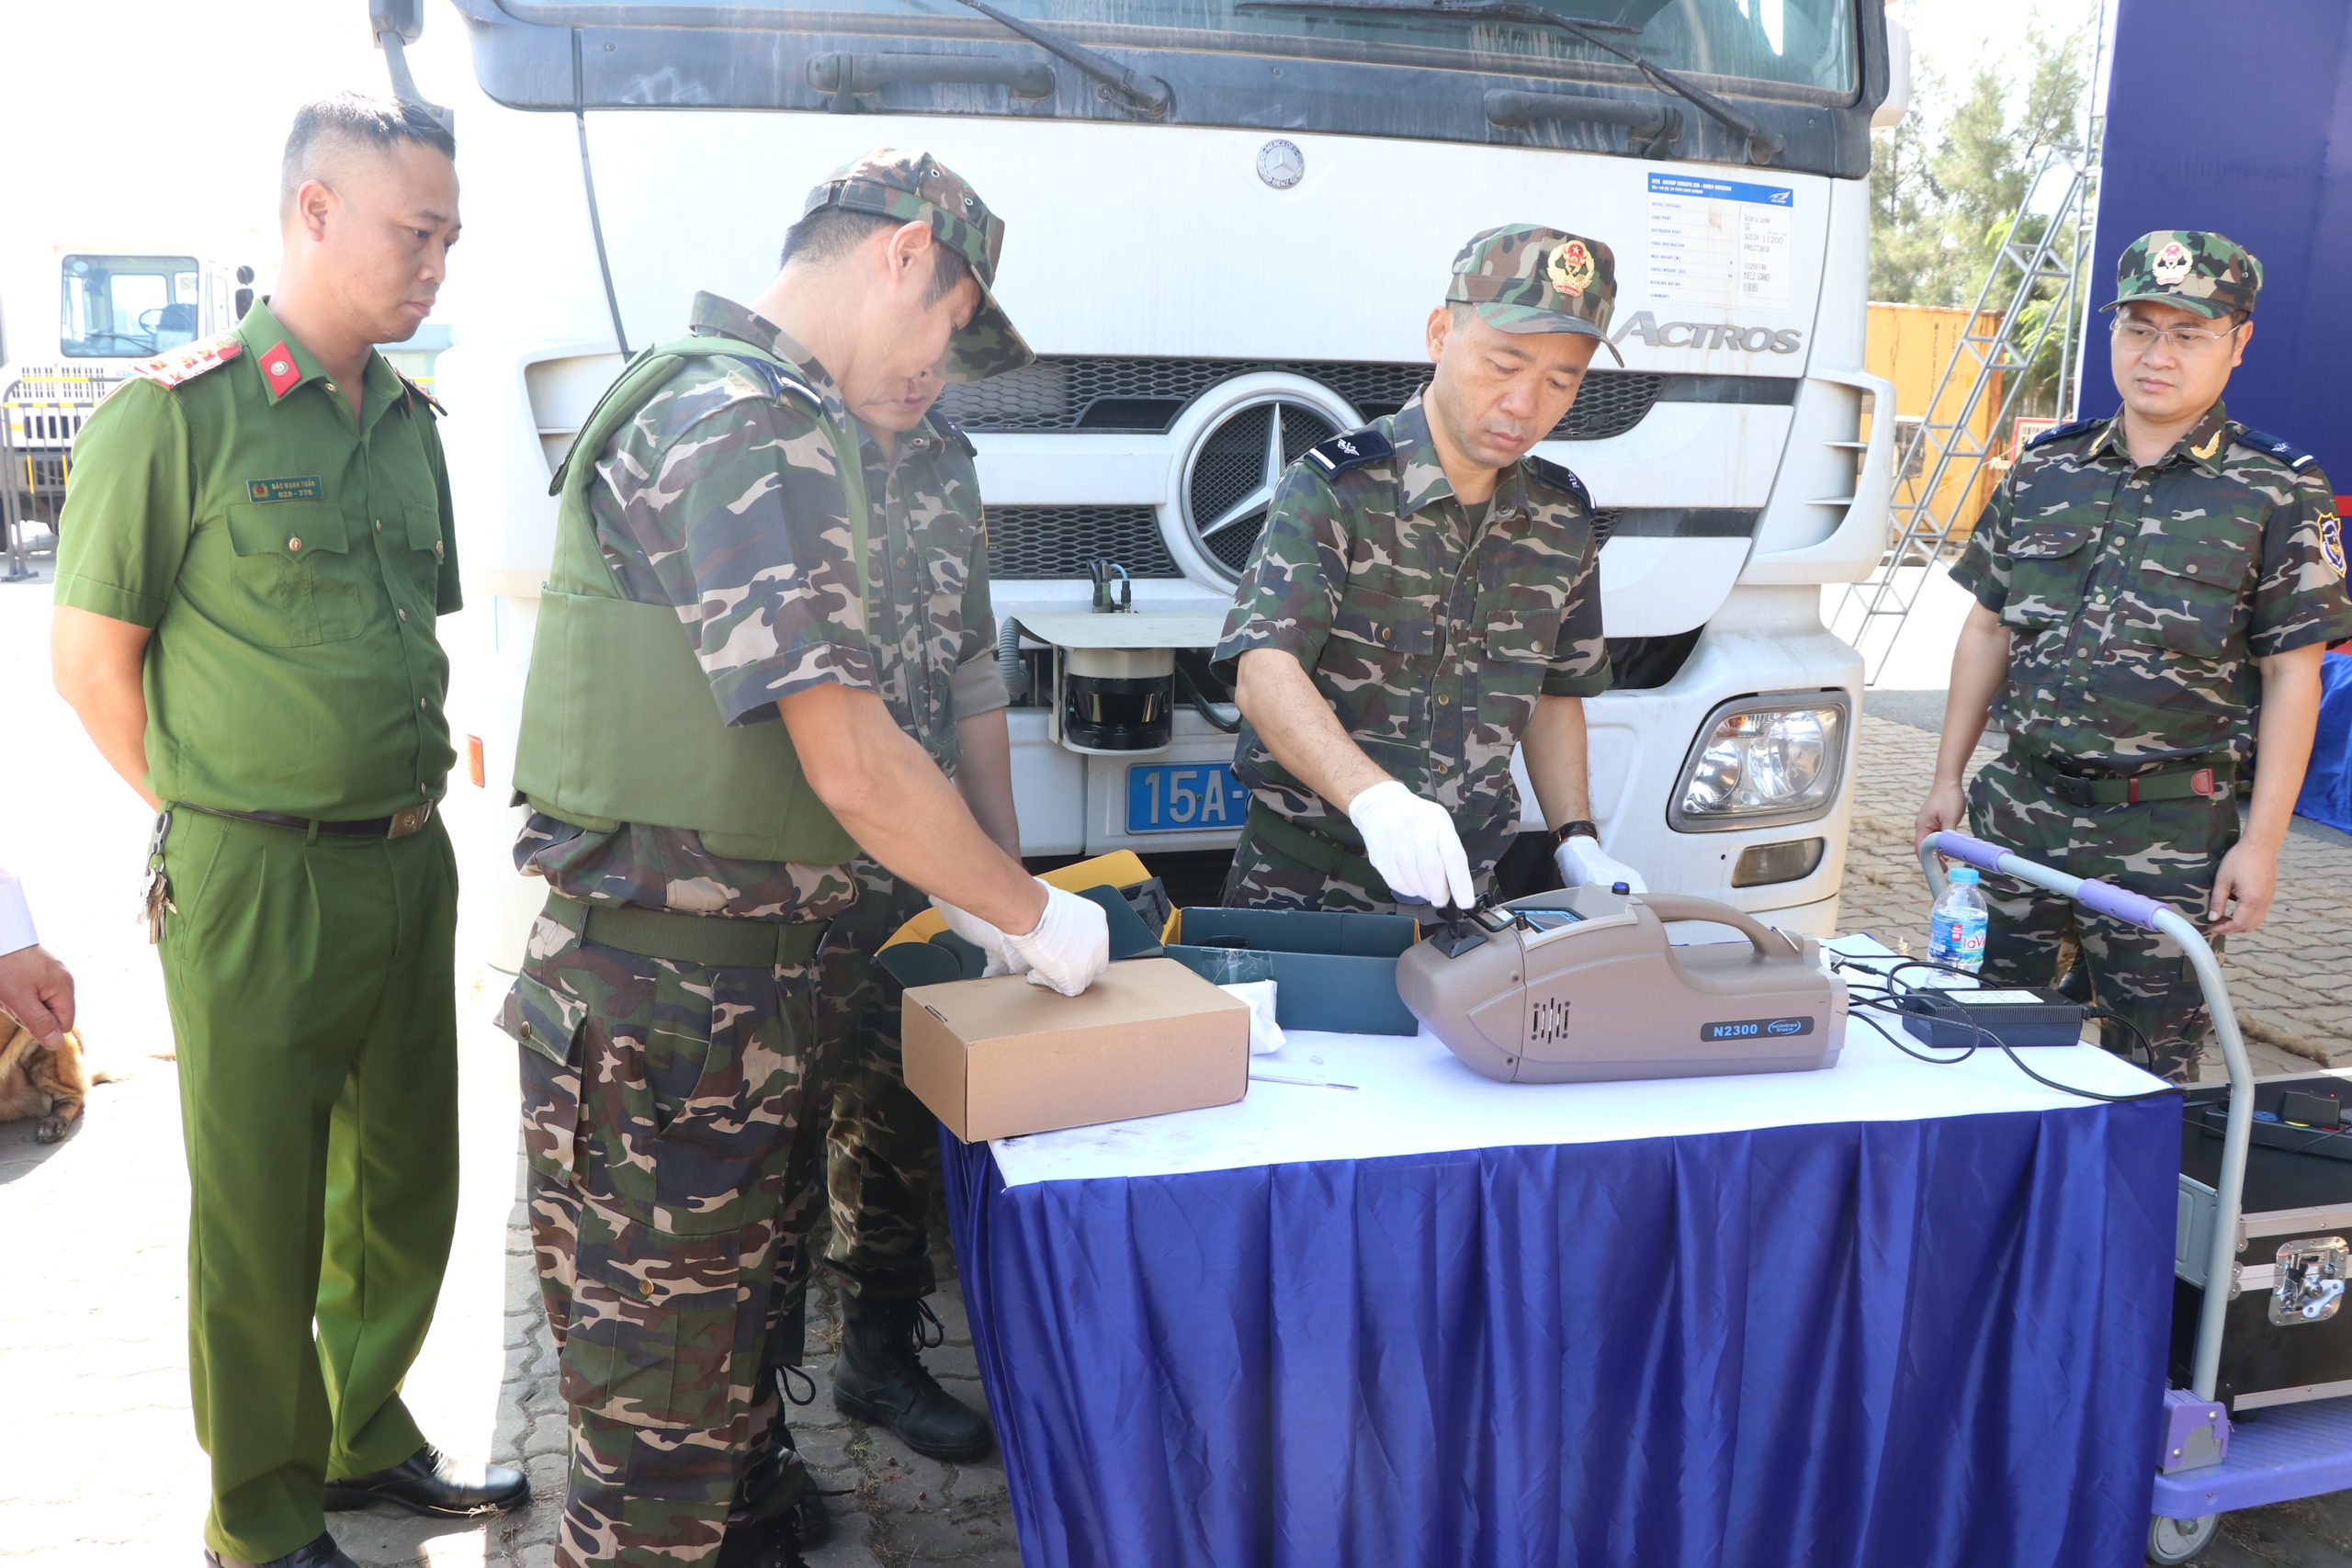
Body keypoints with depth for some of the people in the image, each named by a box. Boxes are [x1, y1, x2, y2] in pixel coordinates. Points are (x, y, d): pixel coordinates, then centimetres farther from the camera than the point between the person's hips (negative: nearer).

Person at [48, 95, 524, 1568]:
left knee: (406, 1184, 18)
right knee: (261, 1219, 8)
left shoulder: (412, 421, 9)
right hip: (258, 889, -6)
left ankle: (365, 1438, 38)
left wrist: (403, 800, 11)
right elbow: (93, 659, -8)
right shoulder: (176, 412, -11)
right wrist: (217, 820, -4)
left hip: (411, 864, 6)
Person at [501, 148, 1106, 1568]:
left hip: (748, 978, 10)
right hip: (672, 997, -10)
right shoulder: (753, 424, -18)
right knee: (666, 1411, 5)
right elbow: (852, 761, -23)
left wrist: (970, 900, 17)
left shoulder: (751, 410, 17)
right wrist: (1032, 916, -10)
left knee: (750, 1332, 27)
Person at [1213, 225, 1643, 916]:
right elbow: (1265, 675, -22)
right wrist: (1375, 798, -38)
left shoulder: (1561, 517, 7)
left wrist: (1577, 842, 5)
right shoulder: (1334, 489, -10)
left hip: (1464, 893, 4)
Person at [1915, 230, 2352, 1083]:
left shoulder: (2279, 495, -3)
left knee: (2149, 1064, 7)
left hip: (2170, 830, -3)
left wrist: (2261, 840, -8)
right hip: (2023, 807, 3)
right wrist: (1947, 779, 9)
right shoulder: (2044, 470, 7)